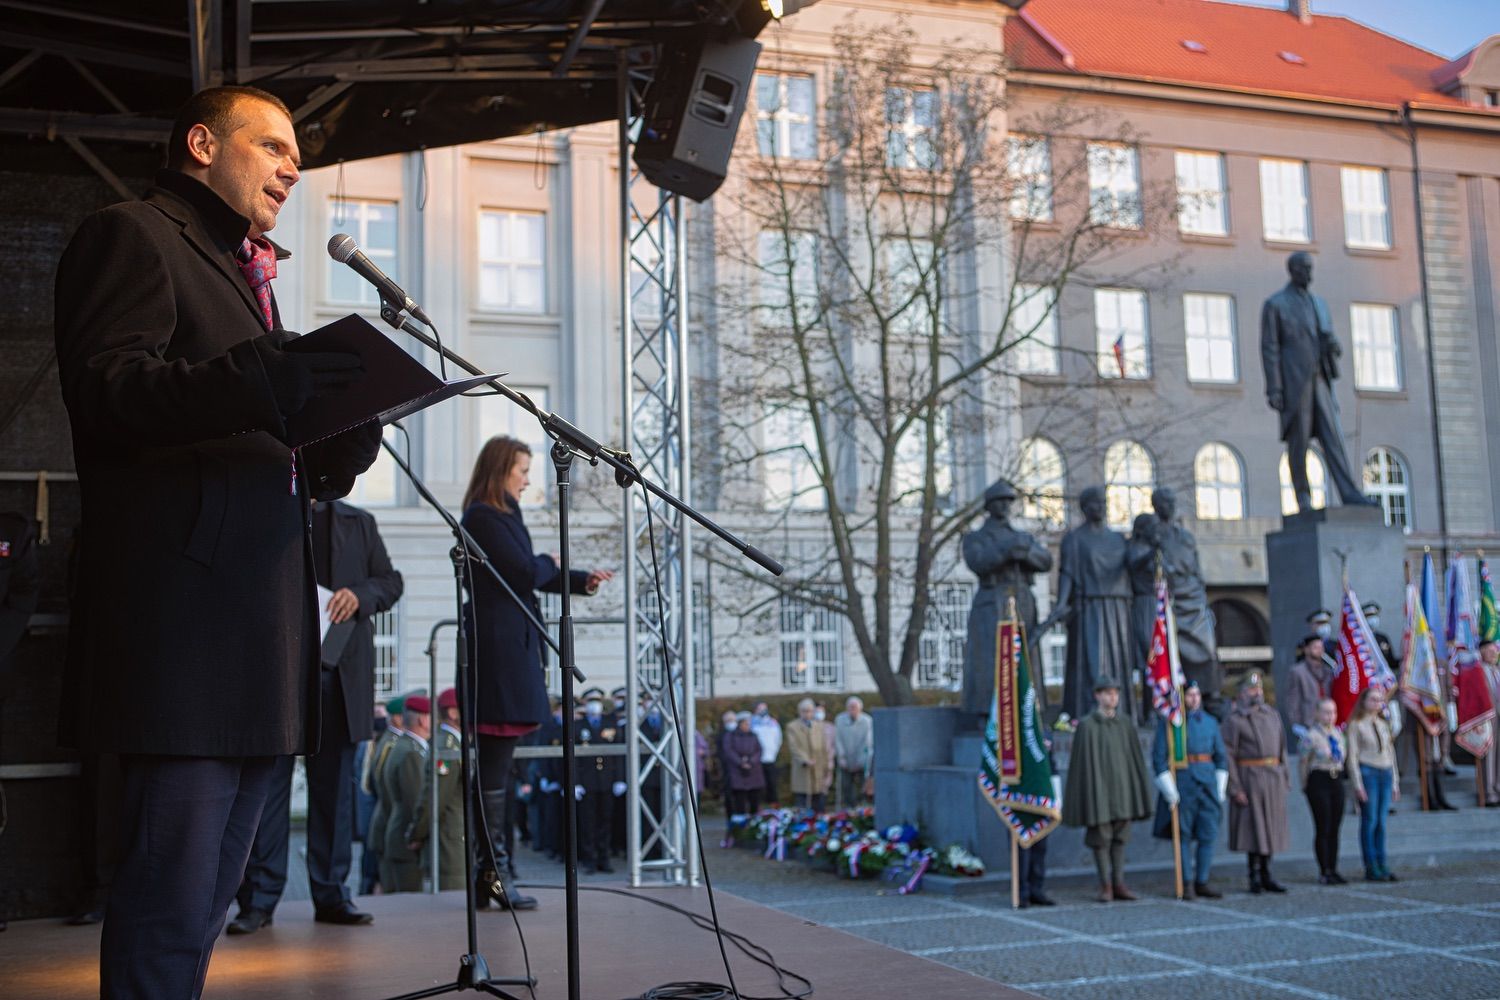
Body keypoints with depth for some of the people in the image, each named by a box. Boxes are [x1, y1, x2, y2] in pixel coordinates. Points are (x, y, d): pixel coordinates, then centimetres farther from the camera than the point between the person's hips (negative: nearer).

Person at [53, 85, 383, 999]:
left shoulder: (247, 275, 29)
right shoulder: (133, 236, 3)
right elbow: (105, 390, -15)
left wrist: (344, 438, 7)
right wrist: (269, 379, -27)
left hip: (260, 628, 9)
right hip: (185, 615, -9)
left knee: (206, 904, 12)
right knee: (171, 906, -9)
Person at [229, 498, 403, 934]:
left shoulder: (358, 523, 15)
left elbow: (391, 582, 15)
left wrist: (360, 595, -5)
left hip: (338, 667, 2)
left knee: (333, 783, 6)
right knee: (268, 779, -3)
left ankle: (331, 894, 12)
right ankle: (259, 898, 3)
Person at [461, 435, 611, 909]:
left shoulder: (500, 515, 20)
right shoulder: (484, 516, -11)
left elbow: (527, 575, 25)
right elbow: (525, 571, -16)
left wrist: (583, 581, 20)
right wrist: (551, 563, 4)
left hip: (509, 646, 10)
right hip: (499, 647, -10)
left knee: (495, 762, 10)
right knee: (495, 765, -7)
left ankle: (490, 871, 14)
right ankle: (493, 871, -3)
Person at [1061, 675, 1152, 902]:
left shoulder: (1125, 722, 6)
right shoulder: (1087, 725, -8)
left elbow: (1134, 756, 10)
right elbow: (1083, 762, -8)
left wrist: (1137, 788, 7)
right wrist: (1090, 793, -11)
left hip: (1122, 787, 4)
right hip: (1098, 788, -4)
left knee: (1120, 836, 7)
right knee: (1100, 837, 0)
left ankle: (1119, 884, 13)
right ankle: (1105, 886, 8)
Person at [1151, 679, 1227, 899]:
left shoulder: (1210, 721, 11)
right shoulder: (1168, 722, -3)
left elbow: (1221, 756, 15)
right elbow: (1158, 757, -6)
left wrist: (1220, 788, 8)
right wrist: (1169, 790, -12)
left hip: (1208, 781, 4)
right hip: (1181, 783, -4)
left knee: (1209, 835, 2)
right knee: (1183, 836, 1)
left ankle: (1202, 882, 13)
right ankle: (1186, 884, 9)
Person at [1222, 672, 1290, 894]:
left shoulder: (1272, 715, 13)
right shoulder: (1234, 720, -6)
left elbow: (1282, 748, 17)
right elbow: (1228, 756, -10)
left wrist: (1285, 779, 10)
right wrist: (1235, 789, -14)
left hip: (1273, 778, 6)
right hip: (1249, 778, -6)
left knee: (1270, 827, 9)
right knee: (1253, 827, -2)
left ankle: (1266, 875, 19)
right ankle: (1254, 877, 7)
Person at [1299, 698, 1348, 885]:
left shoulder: (1338, 733, 10)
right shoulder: (1312, 735, -10)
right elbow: (1303, 761, -5)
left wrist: (1338, 774, 17)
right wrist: (1305, 784, 0)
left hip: (1337, 782, 6)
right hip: (1319, 782, -6)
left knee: (1335, 829, 8)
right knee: (1322, 829, -4)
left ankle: (1333, 869, 14)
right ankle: (1324, 872, 2)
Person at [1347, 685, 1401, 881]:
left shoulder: (1383, 724, 17)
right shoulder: (1356, 725, -2)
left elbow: (1390, 753, 20)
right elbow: (1353, 756, -6)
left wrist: (1395, 782, 16)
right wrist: (1357, 784, -11)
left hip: (1385, 773, 6)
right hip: (1368, 773, -6)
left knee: (1381, 823, 6)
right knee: (1369, 821, -4)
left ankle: (1382, 865, 9)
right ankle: (1371, 869, -1)